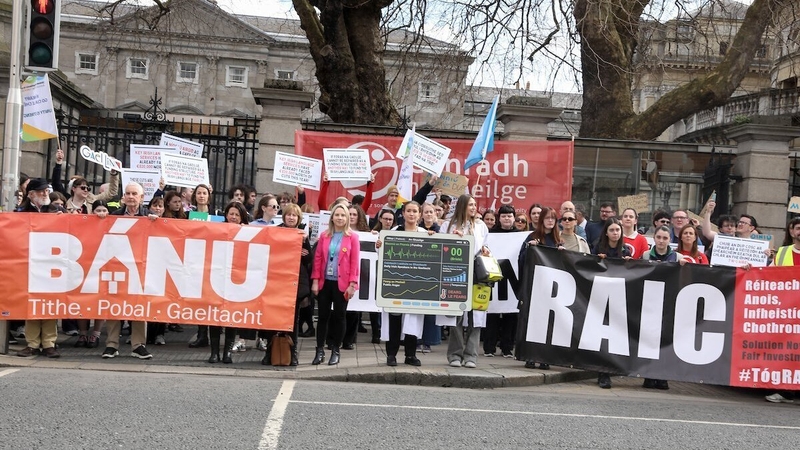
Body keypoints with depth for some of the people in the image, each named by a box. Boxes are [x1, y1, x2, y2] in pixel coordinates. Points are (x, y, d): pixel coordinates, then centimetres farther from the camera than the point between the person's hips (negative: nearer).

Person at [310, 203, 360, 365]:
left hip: (342, 284, -2)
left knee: (339, 316, 4)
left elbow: (355, 262, -3)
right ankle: (320, 351, 12)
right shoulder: (324, 236, 7)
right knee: (323, 316, 5)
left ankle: (335, 351, 14)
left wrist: (352, 284, -9)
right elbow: (318, 259, 6)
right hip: (325, 282, 2)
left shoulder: (352, 237, -1)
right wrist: (315, 281, -1)